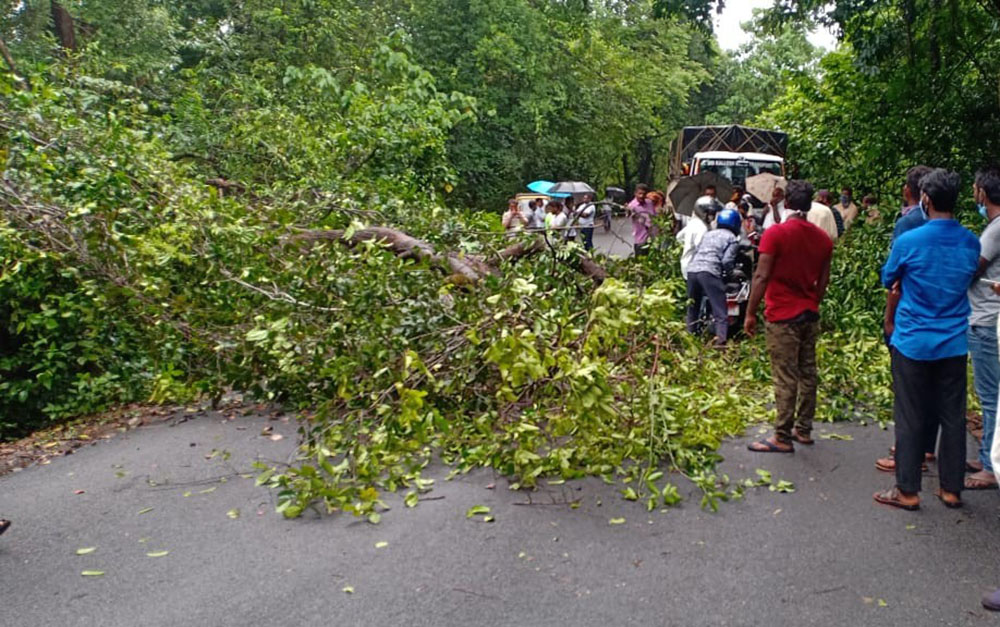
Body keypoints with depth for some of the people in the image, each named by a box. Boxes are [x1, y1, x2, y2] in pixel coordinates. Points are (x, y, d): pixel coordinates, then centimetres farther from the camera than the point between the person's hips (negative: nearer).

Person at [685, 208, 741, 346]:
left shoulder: (708, 234, 27)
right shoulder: (732, 238, 9)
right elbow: (727, 261, -3)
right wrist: (729, 271, 16)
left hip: (692, 270, 6)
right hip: (709, 272, -6)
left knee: (693, 309, 20)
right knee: (720, 313, -5)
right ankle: (721, 342, -17)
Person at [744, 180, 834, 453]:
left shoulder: (775, 233, -13)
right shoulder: (823, 238, 7)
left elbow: (762, 276, -17)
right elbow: (823, 282, 12)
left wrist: (750, 313, -12)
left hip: (783, 317, -7)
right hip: (810, 315, 7)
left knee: (785, 378, -4)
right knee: (808, 373, 13)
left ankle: (783, 438, 1)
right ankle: (803, 429, 24)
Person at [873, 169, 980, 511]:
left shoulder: (908, 241, -14)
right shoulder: (970, 242, -1)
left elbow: (887, 279, 3)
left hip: (913, 341, -4)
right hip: (954, 343, 4)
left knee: (910, 417, 3)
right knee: (953, 415, 11)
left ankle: (908, 490, 10)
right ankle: (952, 488, 21)